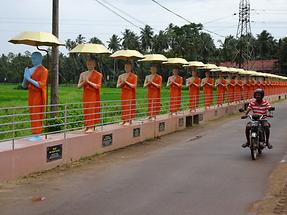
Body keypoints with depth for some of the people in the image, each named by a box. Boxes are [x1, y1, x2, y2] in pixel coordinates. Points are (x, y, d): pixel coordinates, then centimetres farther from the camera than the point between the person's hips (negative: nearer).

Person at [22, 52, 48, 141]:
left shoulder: (43, 70, -8)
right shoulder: (30, 70, 12)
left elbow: (41, 85, -17)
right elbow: (24, 86, 15)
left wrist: (30, 79, -20)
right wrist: (25, 77, -4)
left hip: (38, 95, -7)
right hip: (31, 95, 7)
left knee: (36, 115, -7)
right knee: (32, 115, 8)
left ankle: (37, 135, -2)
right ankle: (35, 134, 14)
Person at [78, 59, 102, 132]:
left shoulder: (98, 75, -3)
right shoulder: (83, 74, 11)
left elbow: (98, 86, -10)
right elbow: (79, 85, 9)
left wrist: (88, 82, -15)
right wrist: (84, 82, -10)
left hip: (94, 95, -5)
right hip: (85, 95, 5)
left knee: (92, 110, -7)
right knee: (86, 110, 3)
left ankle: (92, 127, -5)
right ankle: (87, 125, 9)